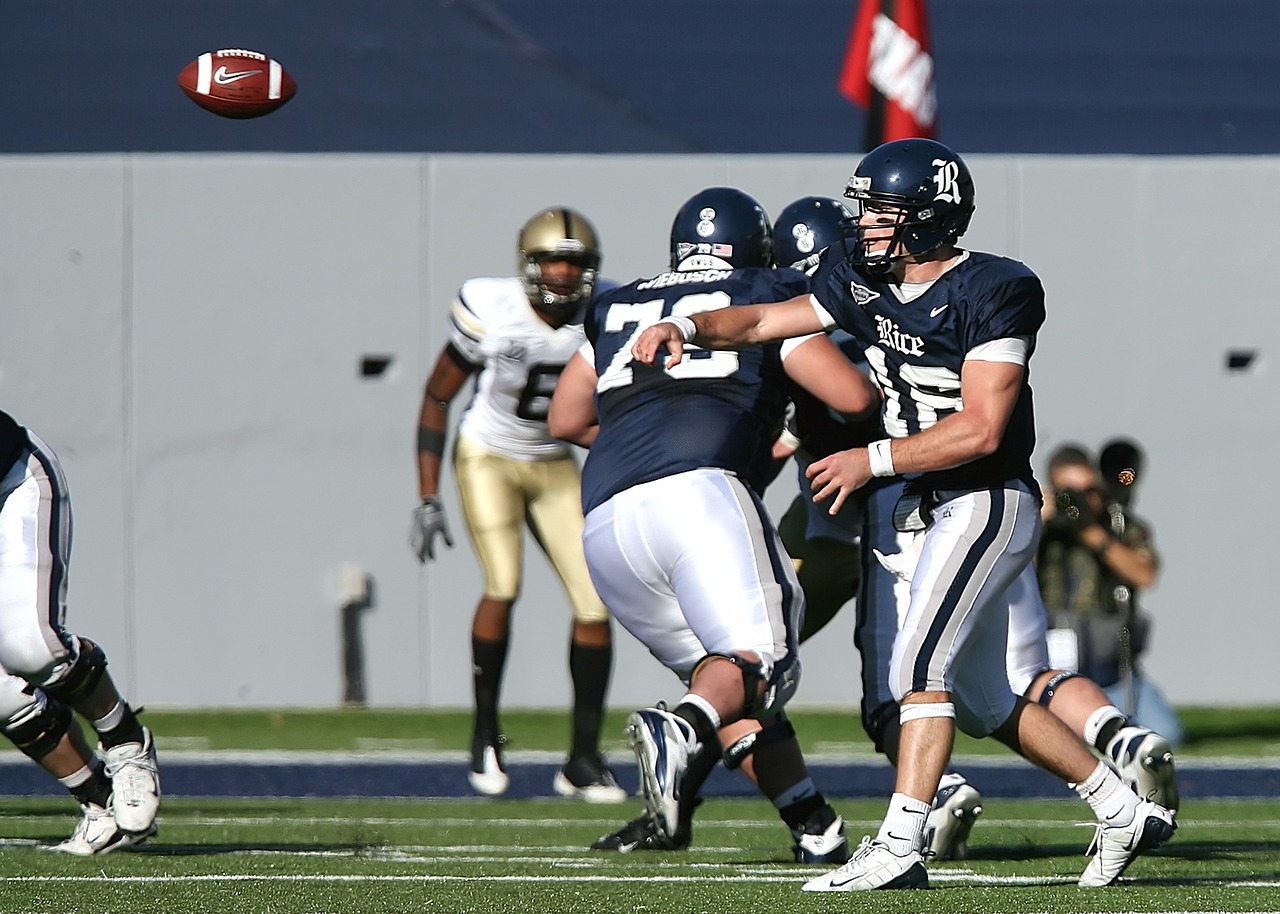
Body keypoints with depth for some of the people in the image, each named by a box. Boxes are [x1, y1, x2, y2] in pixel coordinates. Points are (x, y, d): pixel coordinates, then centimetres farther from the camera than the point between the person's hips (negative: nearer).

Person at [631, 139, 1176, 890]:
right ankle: (1127, 811, 24)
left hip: (988, 503, -9)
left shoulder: (992, 293, -18)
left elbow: (980, 429, -22)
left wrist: (874, 461, -19)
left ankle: (899, 847, -20)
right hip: (941, 512, 9)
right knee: (982, 699, 14)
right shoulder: (864, 280, 5)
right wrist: (686, 328, -7)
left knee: (922, 664, -18)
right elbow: (765, 322, 11)